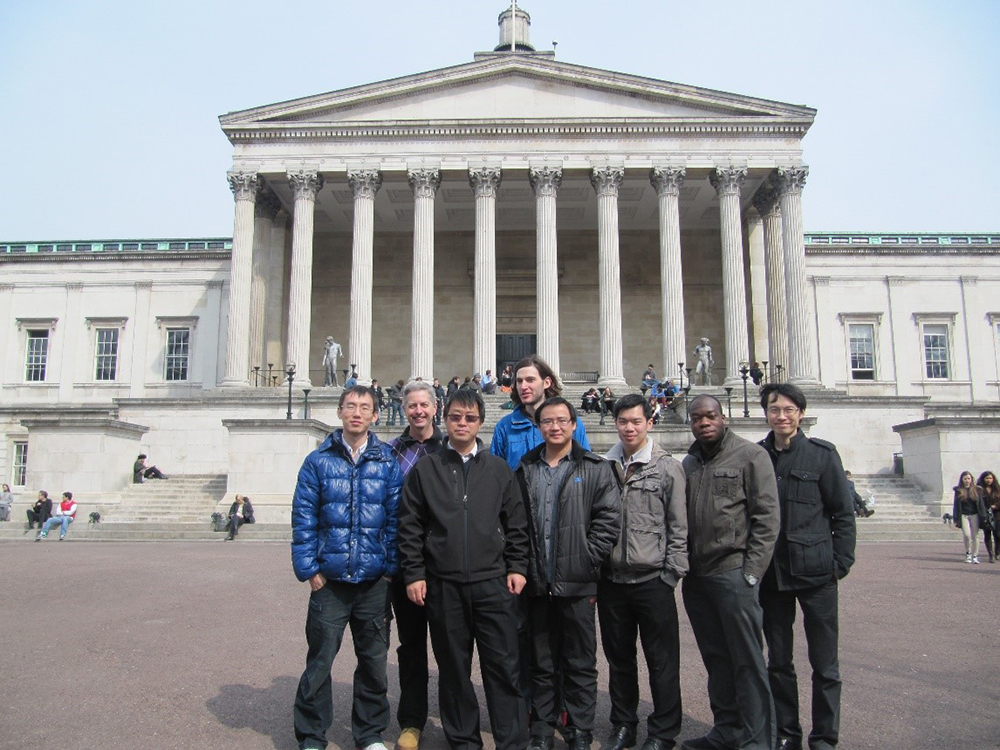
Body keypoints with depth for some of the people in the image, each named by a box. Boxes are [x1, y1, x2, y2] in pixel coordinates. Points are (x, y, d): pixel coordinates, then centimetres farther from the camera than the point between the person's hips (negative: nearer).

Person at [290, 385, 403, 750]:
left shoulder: (387, 463, 3)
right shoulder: (318, 461, 1)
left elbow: (395, 518, 3)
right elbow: (303, 518, -1)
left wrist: (390, 567, -2)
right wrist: (308, 568, -6)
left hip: (374, 582, 1)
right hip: (329, 580, -1)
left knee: (374, 661, 12)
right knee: (319, 661, 6)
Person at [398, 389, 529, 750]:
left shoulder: (499, 469, 7)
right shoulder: (425, 469, 5)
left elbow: (516, 524, 9)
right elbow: (410, 527, 4)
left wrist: (517, 567, 2)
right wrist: (414, 574, -1)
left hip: (493, 584, 0)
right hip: (443, 585, 0)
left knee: (503, 666, 1)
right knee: (453, 669, 10)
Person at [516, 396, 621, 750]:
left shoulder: (595, 469, 0)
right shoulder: (526, 470, 10)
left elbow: (610, 518, -6)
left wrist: (587, 561, -10)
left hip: (576, 584, -3)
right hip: (537, 583, 3)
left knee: (580, 663, 6)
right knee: (542, 662, 14)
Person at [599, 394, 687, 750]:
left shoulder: (668, 467, -3)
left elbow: (679, 528, -3)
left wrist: (671, 574, -6)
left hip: (652, 580, -3)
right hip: (612, 580, 3)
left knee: (662, 661, 6)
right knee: (618, 657, 15)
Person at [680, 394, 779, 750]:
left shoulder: (751, 455, -4)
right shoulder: (689, 463, 14)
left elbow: (767, 517, -9)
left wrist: (751, 573, -13)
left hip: (734, 573, -6)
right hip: (696, 576, 6)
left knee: (747, 660, 1)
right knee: (716, 659, 13)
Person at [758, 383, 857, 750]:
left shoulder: (822, 453, -2)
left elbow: (843, 512, 0)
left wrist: (841, 563, -5)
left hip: (815, 572, -2)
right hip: (770, 574, 2)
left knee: (824, 663, 6)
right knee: (778, 661, 13)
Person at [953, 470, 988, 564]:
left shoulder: (976, 490, 4)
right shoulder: (959, 491, 1)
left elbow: (981, 503, 4)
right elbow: (956, 505, 2)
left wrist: (982, 516, -3)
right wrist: (956, 519, -3)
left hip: (974, 515, 1)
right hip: (963, 515, -1)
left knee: (975, 536, 1)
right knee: (966, 535, -10)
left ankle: (975, 556, 10)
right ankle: (968, 553, 14)